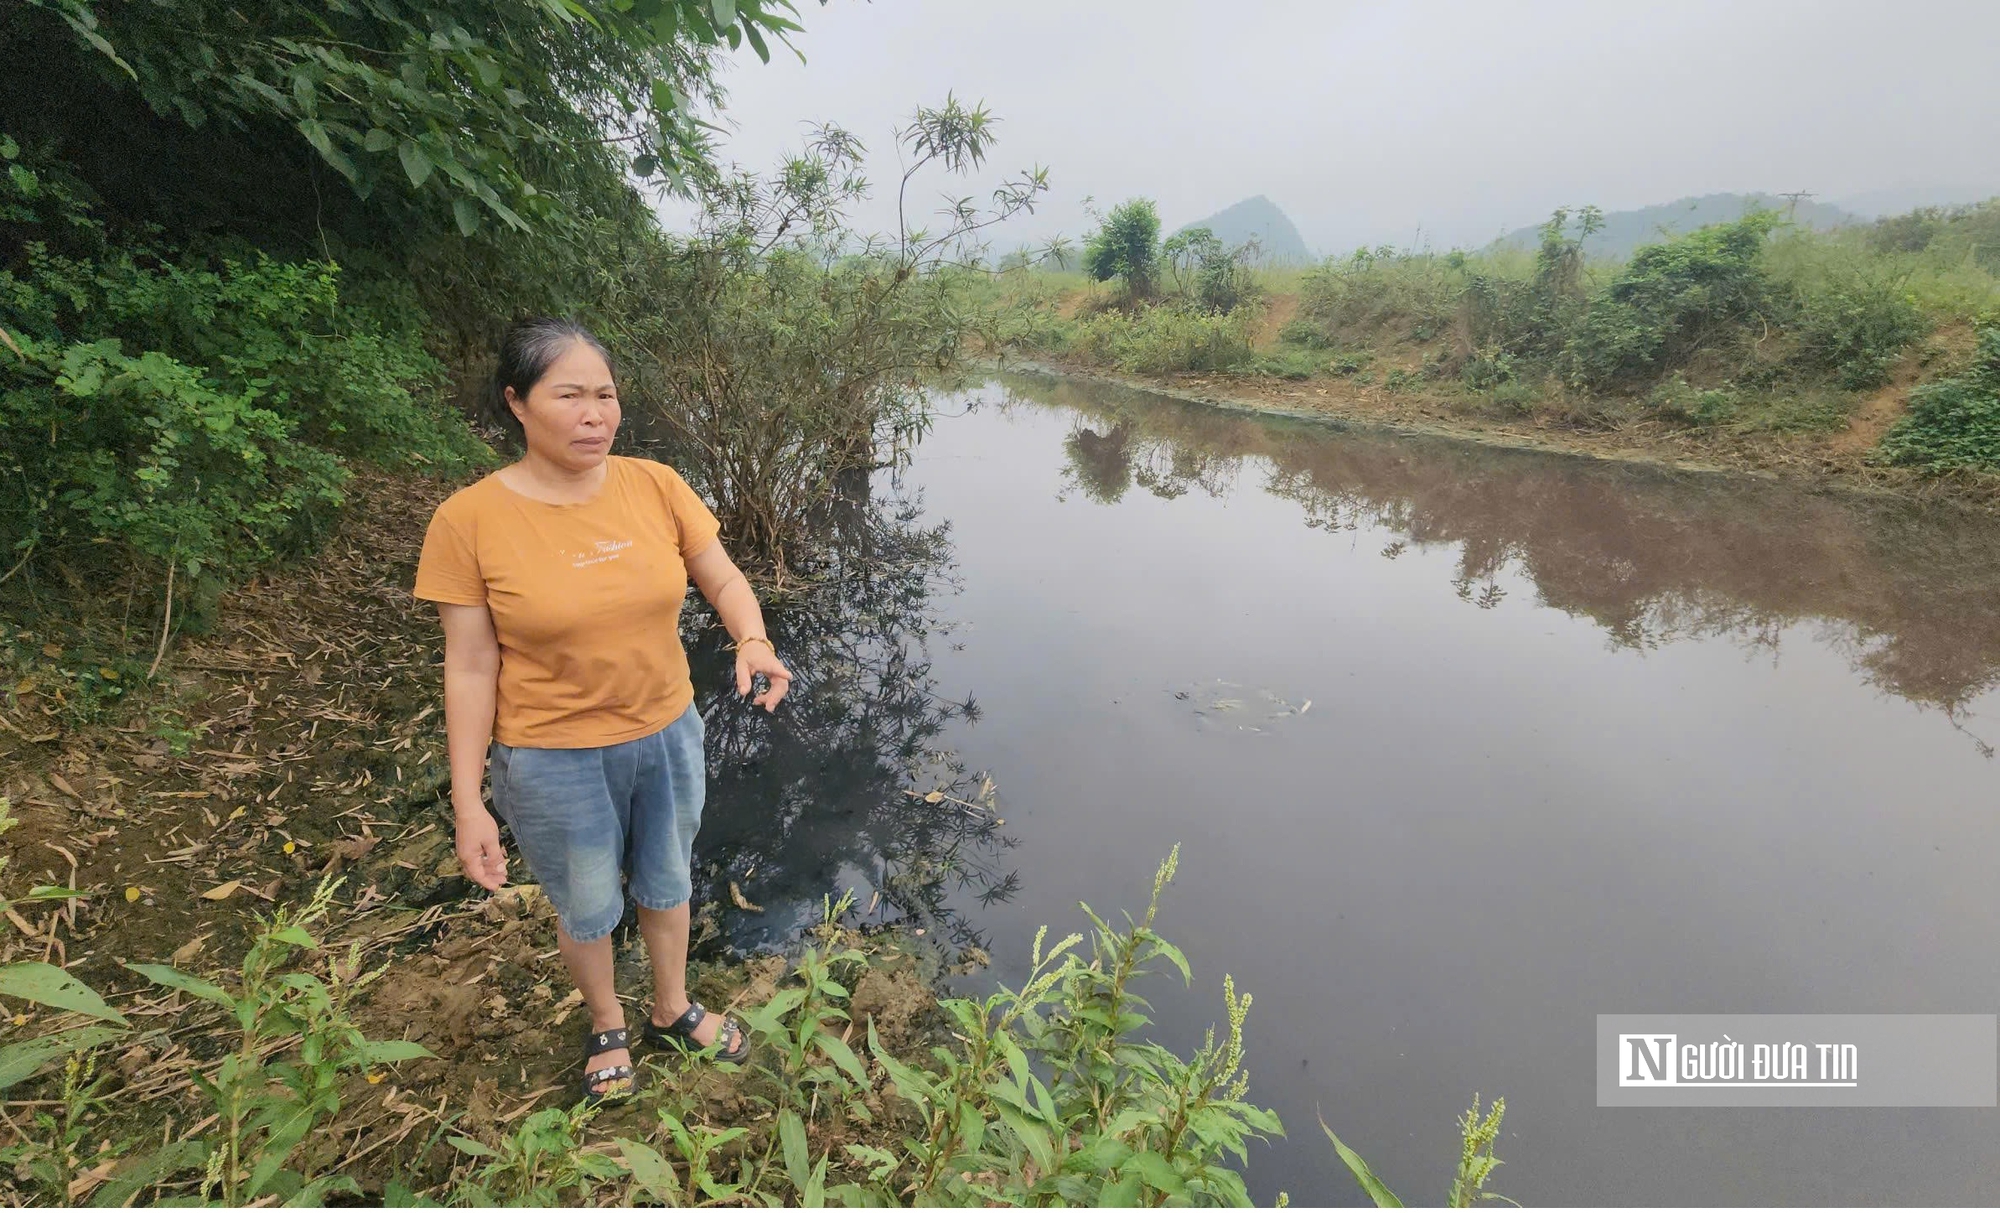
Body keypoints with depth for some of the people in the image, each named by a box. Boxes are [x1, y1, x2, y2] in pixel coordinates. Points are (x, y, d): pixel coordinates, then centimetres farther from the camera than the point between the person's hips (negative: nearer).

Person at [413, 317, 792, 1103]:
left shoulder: (656, 486, -10)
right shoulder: (469, 520, -17)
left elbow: (724, 581, -3)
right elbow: (470, 670, -12)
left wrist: (752, 642, -25)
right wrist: (468, 803, -10)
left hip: (668, 737, 3)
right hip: (554, 763, -3)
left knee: (666, 884, 25)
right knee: (587, 909, 20)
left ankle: (672, 1010, 53)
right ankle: (606, 1026, 51)